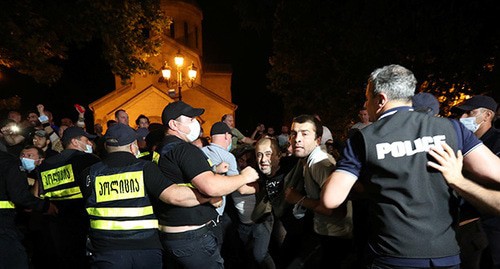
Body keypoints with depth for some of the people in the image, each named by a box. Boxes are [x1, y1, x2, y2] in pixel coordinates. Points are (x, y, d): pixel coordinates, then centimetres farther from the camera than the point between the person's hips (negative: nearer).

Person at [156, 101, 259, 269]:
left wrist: (213, 172, 16)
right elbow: (211, 187, -32)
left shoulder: (163, 149, 12)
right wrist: (245, 177, -18)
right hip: (192, 237, -10)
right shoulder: (184, 149, -20)